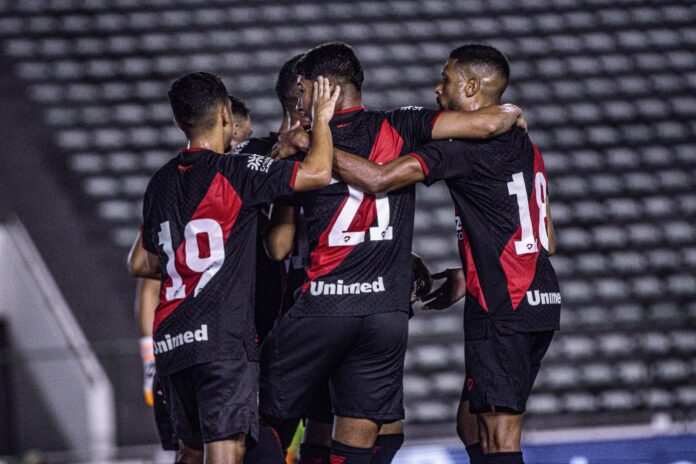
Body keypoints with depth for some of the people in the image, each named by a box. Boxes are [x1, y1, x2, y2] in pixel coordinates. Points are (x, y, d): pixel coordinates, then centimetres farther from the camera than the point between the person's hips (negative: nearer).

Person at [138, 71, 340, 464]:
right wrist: (321, 118, 6)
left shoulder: (161, 183, 13)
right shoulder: (236, 172, -8)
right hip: (222, 336, -7)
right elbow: (318, 173, -12)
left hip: (171, 340, 7)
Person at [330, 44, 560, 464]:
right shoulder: (523, 145, 16)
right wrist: (467, 274, 26)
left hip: (503, 311, -9)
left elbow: (379, 179, -19)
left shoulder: (469, 145, -12)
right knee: (472, 424, 16)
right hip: (541, 300, 9)